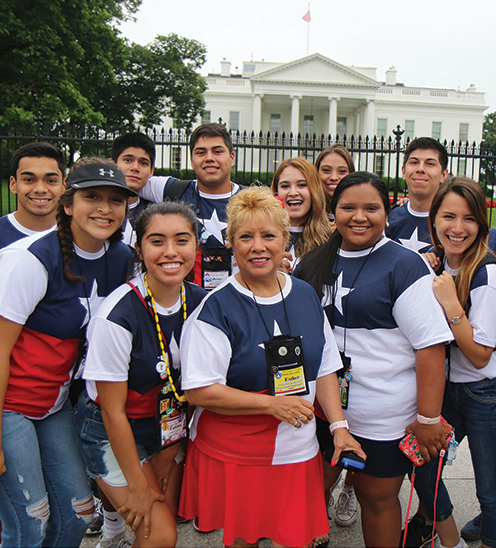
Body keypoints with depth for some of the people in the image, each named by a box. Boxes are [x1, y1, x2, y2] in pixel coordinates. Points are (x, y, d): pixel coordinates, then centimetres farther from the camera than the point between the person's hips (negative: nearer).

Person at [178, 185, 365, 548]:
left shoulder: (306, 296, 5)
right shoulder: (216, 307, -12)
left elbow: (325, 369, 12)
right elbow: (200, 392, -16)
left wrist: (339, 426, 2)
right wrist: (272, 404, -18)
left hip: (297, 454, 4)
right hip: (232, 457, -3)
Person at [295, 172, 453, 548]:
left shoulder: (405, 266, -11)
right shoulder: (316, 263, 6)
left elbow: (432, 346, -16)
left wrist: (428, 419, -17)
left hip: (383, 416, -5)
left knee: (377, 497, 11)